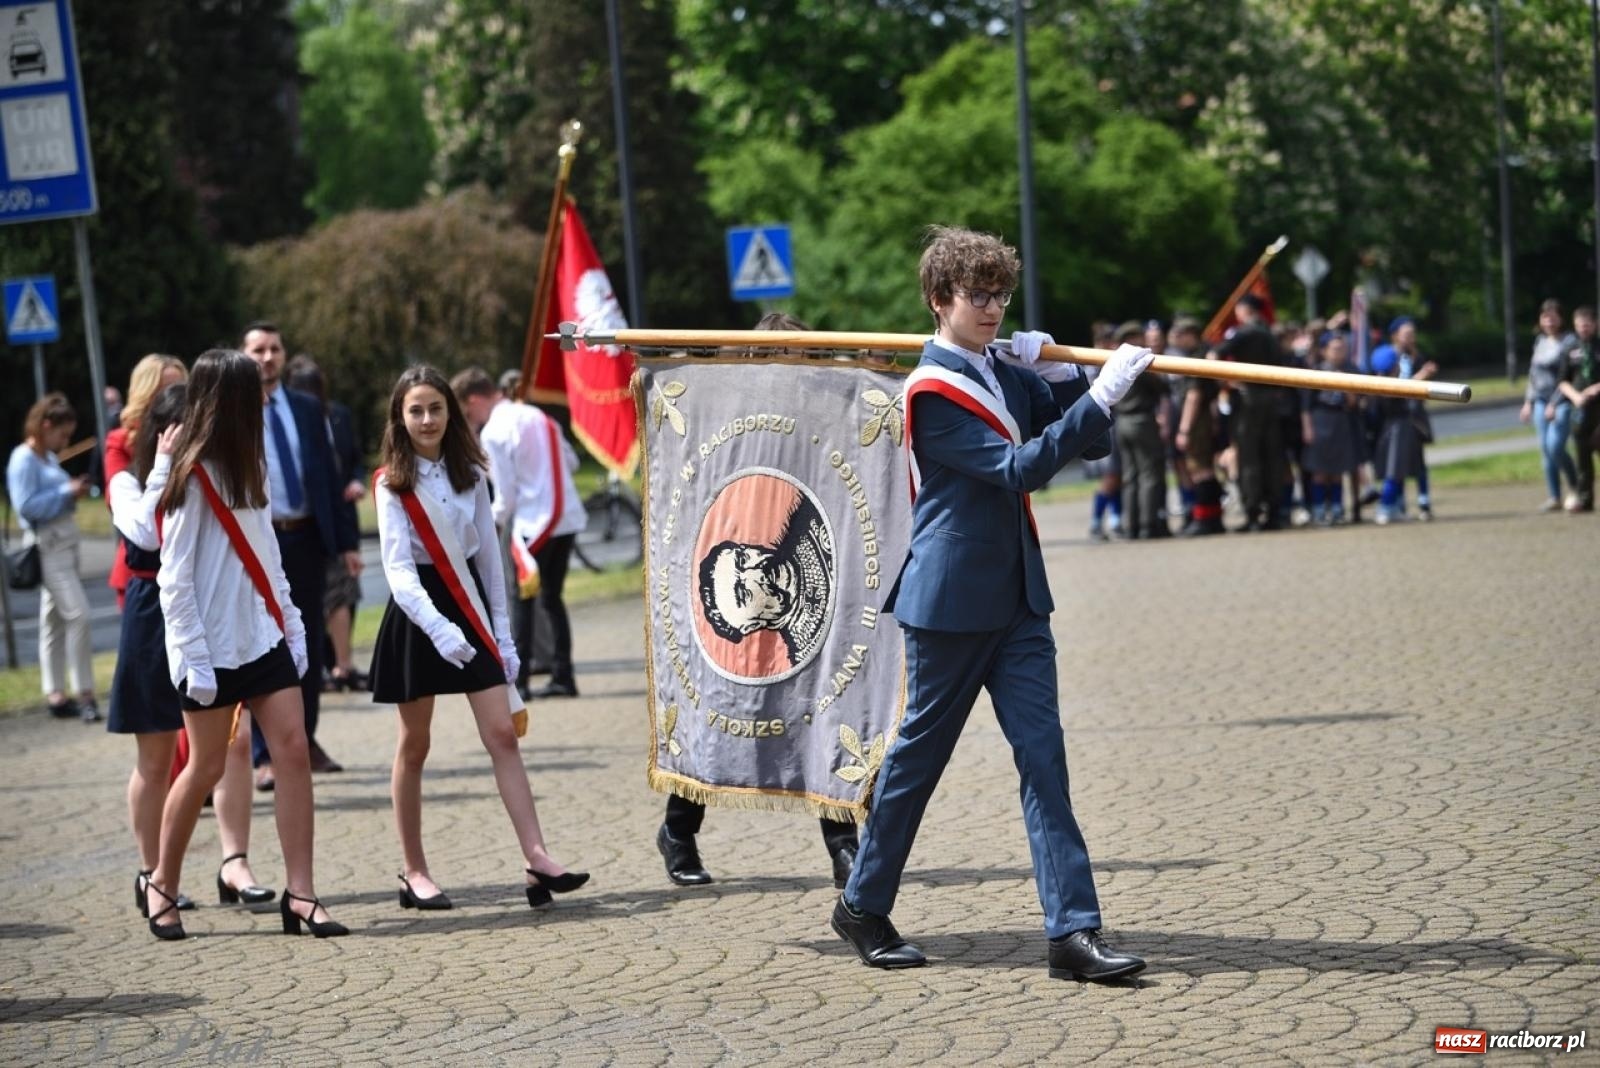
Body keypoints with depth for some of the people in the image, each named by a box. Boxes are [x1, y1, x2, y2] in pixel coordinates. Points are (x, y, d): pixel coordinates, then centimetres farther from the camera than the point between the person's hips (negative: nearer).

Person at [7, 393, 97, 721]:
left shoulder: (49, 458, 12)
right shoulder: (23, 459, -12)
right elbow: (26, 505, -20)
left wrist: (73, 491, 3)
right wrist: (66, 492, -19)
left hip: (64, 545, 9)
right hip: (48, 548, -9)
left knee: (54, 620, 11)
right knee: (78, 614, -14)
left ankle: (56, 695, 15)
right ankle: (83, 694, -9)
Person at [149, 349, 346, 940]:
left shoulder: (248, 468, 14)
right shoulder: (191, 477, -10)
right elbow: (174, 578, -13)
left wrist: (292, 625, 11)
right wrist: (194, 660, -16)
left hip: (263, 636, 7)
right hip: (213, 645, -7)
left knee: (293, 749, -4)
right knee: (206, 765, 0)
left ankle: (299, 893, -5)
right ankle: (162, 885, 19)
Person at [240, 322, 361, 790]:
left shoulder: (307, 409, 10)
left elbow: (329, 475, 10)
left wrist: (345, 541, 6)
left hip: (306, 538, 4)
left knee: (308, 644, 11)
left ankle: (305, 741, 24)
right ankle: (264, 755, 1)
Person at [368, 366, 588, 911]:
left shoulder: (470, 474, 6)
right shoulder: (393, 483, -6)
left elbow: (489, 555, 11)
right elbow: (398, 570, -16)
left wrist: (502, 633, 8)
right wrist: (438, 629, -30)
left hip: (468, 605, 3)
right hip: (417, 614, -3)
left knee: (502, 734, -6)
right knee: (414, 745, 5)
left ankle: (537, 857, -12)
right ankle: (414, 872, 14)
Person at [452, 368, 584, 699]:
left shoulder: (493, 432, -10)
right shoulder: (537, 416, 12)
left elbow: (506, 494, -10)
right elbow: (571, 462, 18)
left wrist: (493, 525, 7)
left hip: (533, 523, -7)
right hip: (567, 516, 7)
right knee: (552, 597, 14)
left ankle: (516, 680, -1)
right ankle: (563, 677, 12)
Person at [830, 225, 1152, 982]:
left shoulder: (1006, 376, 11)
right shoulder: (932, 390, -13)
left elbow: (1087, 444, 12)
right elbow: (1017, 469, -22)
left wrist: (1059, 372, -3)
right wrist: (1099, 398, -27)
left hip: (1016, 599, 7)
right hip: (950, 602, -7)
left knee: (1043, 754, -2)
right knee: (919, 753, 6)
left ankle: (1073, 930, -6)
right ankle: (863, 906, 24)